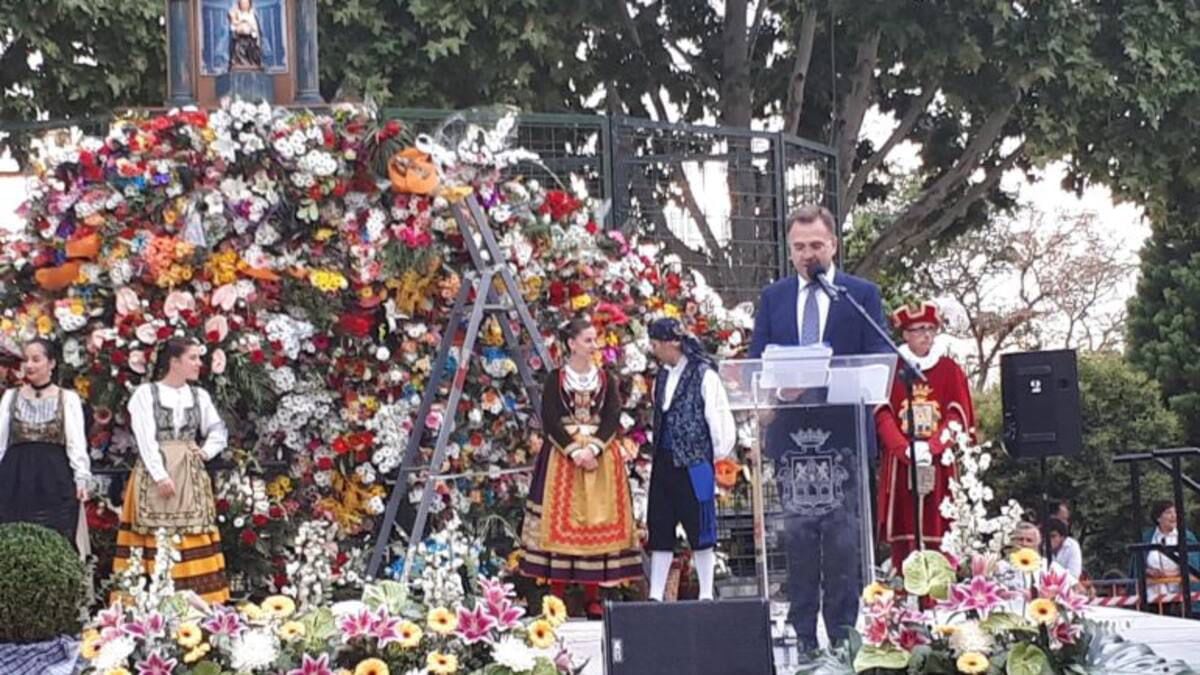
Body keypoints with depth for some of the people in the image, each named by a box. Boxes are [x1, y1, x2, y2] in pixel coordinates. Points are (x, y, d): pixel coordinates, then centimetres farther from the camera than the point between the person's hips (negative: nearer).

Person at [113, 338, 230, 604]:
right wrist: (161, 475, -18)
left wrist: (207, 452, 2)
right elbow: (145, 439, -9)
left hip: (191, 477, 4)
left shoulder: (200, 396, 12)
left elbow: (218, 431, 22)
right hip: (154, 476, -4)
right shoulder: (145, 393, -2)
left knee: (194, 543, 1)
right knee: (157, 543, -7)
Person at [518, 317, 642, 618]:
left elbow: (612, 419, -1)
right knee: (560, 522, -4)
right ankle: (557, 597, -1)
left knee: (598, 522, 0)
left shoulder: (607, 379, 8)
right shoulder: (555, 378, 1)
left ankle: (593, 597, 4)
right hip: (562, 457, -2)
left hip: (601, 457, 2)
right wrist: (575, 451, -16)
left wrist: (592, 448, -15)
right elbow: (550, 421, -6)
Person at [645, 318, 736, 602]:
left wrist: (716, 453, -3)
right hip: (664, 463, 7)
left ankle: (706, 595, 9)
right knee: (659, 530, 7)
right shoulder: (663, 376, 11)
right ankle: (655, 595, 11)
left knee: (699, 530, 1)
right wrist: (658, 454, 14)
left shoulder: (704, 375, -11)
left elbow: (719, 418, -9)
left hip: (693, 464, -7)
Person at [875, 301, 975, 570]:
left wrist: (931, 447, -15)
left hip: (939, 464, 0)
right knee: (903, 531, -4)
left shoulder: (949, 369, 9)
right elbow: (883, 416, -1)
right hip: (899, 465, 0)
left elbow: (958, 416, 1)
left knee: (938, 530, -5)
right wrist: (906, 450, -17)